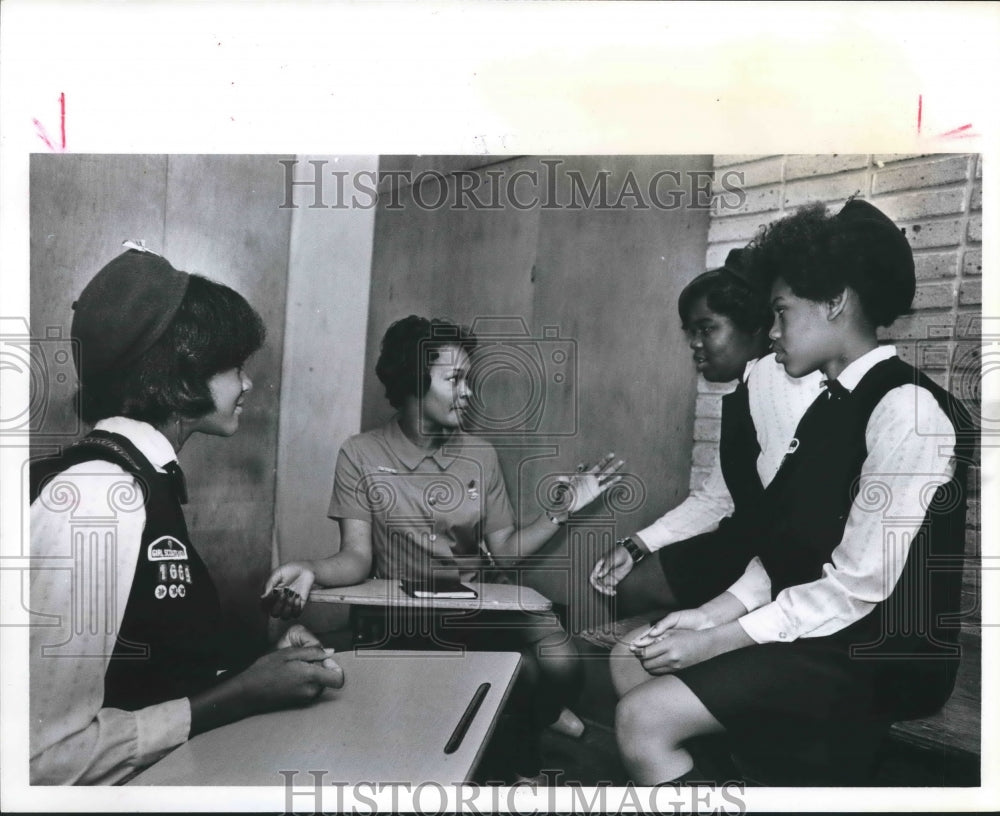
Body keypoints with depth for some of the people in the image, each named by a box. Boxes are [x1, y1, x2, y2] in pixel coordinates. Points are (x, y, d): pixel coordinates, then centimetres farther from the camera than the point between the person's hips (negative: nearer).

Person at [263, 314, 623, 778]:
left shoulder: (480, 455, 5)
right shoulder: (361, 455, -6)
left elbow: (502, 552, 4)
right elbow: (357, 557, -11)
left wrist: (562, 510, -7)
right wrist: (311, 571, -32)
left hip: (479, 604, 4)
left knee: (561, 664, -22)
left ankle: (519, 756, 11)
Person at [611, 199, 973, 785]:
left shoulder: (907, 410, -19)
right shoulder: (836, 403, 9)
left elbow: (858, 587, -22)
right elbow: (792, 548, 8)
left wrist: (712, 642, -18)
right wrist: (714, 612, -3)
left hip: (874, 657, -9)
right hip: (811, 622, 9)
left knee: (643, 718, -19)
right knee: (632, 658, 9)